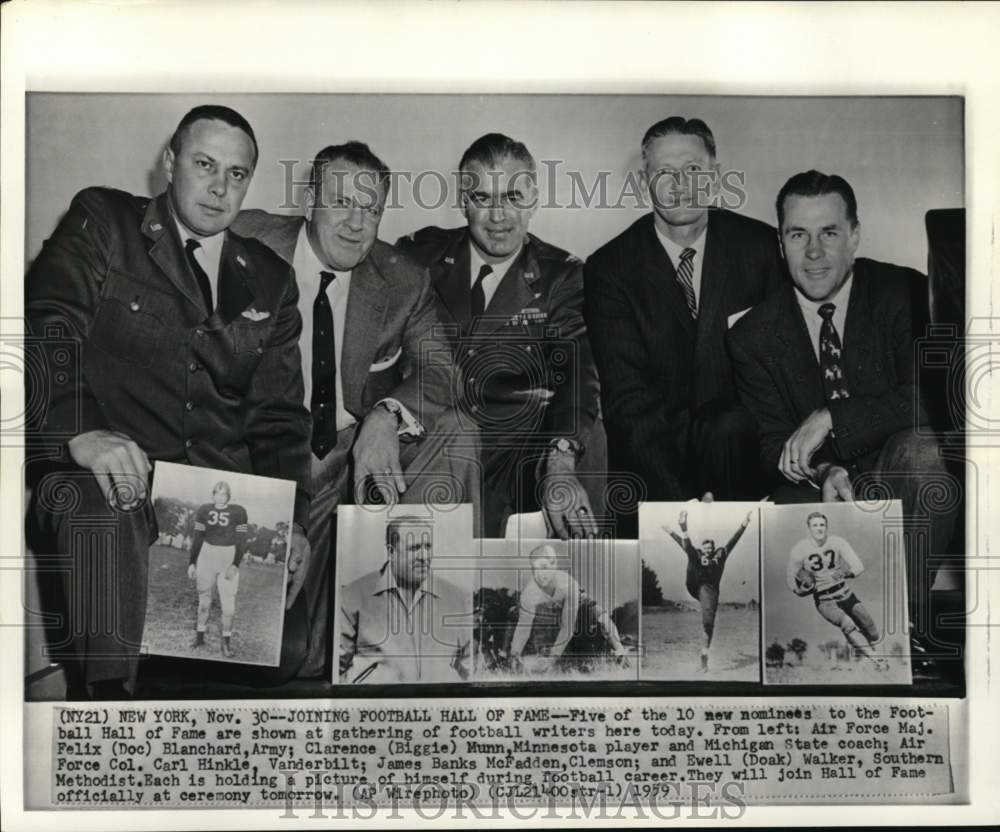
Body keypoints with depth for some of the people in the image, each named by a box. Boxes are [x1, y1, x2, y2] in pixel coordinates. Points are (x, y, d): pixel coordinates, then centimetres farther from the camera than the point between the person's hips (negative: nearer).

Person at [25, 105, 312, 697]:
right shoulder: (102, 225, 9)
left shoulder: (270, 282, 18)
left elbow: (280, 416, 15)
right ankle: (104, 693, -25)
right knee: (101, 506, -38)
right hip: (105, 472, -3)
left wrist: (292, 522, -1)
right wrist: (79, 431, -27)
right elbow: (46, 329, -7)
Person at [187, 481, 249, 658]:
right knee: (204, 598, 10)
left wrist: (235, 565, -10)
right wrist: (192, 563, 7)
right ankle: (199, 636, 25)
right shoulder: (204, 511, 0)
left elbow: (241, 541, -4)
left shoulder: (238, 512, -6)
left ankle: (226, 643, 8)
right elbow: (197, 537, 8)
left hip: (229, 559, -2)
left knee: (228, 603, -3)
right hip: (206, 556, 2)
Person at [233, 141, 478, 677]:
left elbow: (437, 370, -7)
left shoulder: (402, 281, 1)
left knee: (453, 436, -23)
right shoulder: (248, 244, -5)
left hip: (362, 449, 3)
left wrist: (387, 416, -31)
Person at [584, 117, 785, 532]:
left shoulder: (760, 245, 2)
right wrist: (682, 500, -23)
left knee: (729, 429, -31)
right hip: (655, 442, -1)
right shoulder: (609, 268, -3)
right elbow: (625, 399, -11)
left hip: (736, 430, 1)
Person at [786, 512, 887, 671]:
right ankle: (876, 660, -31)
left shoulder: (837, 542, -8)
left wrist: (847, 573, -33)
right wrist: (801, 589, -21)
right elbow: (789, 577, -2)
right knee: (846, 623, -33)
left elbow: (859, 566, -15)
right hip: (823, 600, -3)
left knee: (874, 637, -4)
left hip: (845, 592, 3)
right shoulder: (799, 550, -11)